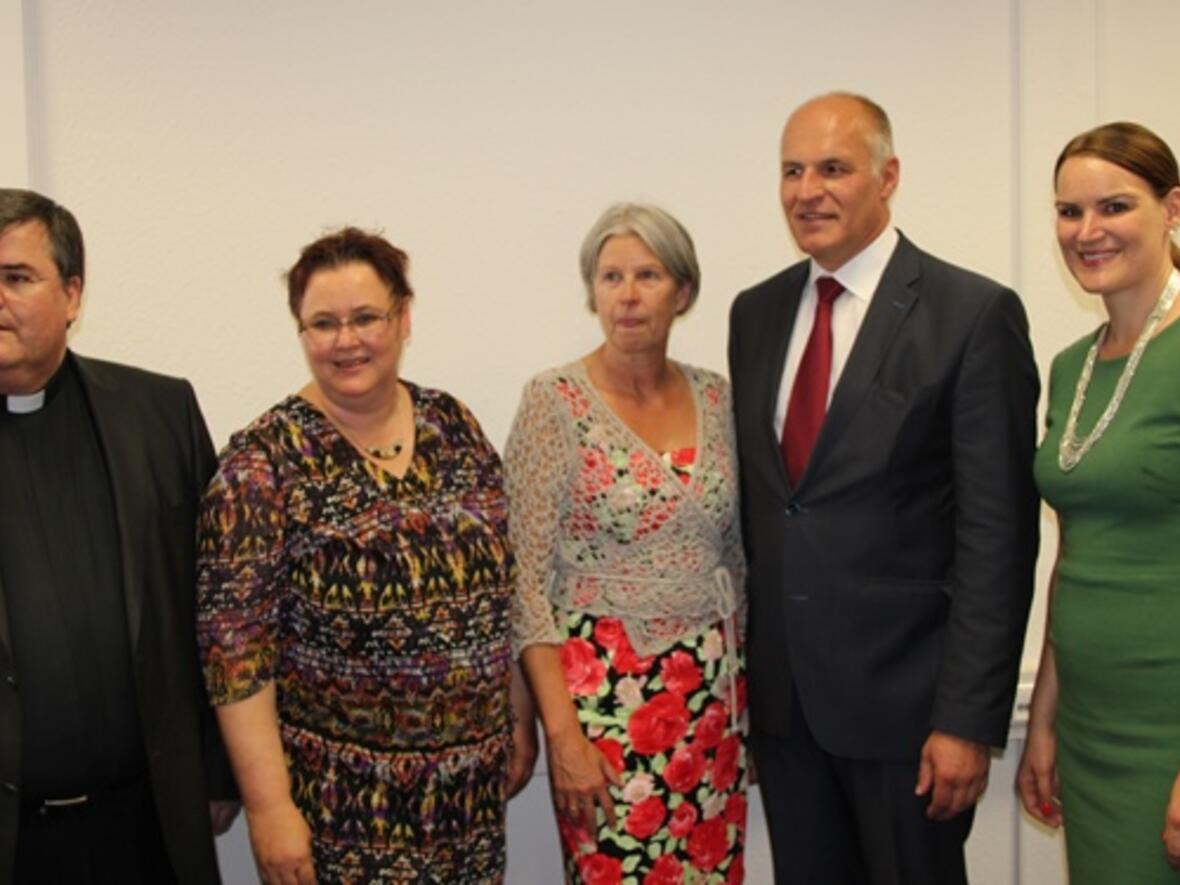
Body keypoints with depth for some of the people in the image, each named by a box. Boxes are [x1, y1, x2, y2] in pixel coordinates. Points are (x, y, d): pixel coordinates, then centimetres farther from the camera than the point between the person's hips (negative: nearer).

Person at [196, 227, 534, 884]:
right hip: (341, 798, -4)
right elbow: (236, 645, -12)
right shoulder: (265, 461, -12)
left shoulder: (453, 425, 2)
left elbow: (501, 585, 9)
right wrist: (269, 807, -13)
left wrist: (520, 718, 11)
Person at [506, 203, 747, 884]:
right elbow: (527, 579, -10)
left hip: (714, 690, 5)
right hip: (604, 689, -4)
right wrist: (561, 731, -14)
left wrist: (753, 694, 10)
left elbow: (738, 554, 13)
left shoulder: (717, 398, 5)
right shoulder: (555, 401, -8)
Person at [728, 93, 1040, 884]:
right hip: (782, 696, 5)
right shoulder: (755, 313, 8)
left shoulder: (974, 315, -9)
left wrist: (969, 719, -15)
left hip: (904, 698, -5)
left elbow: (997, 533, -12)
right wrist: (742, 671, 10)